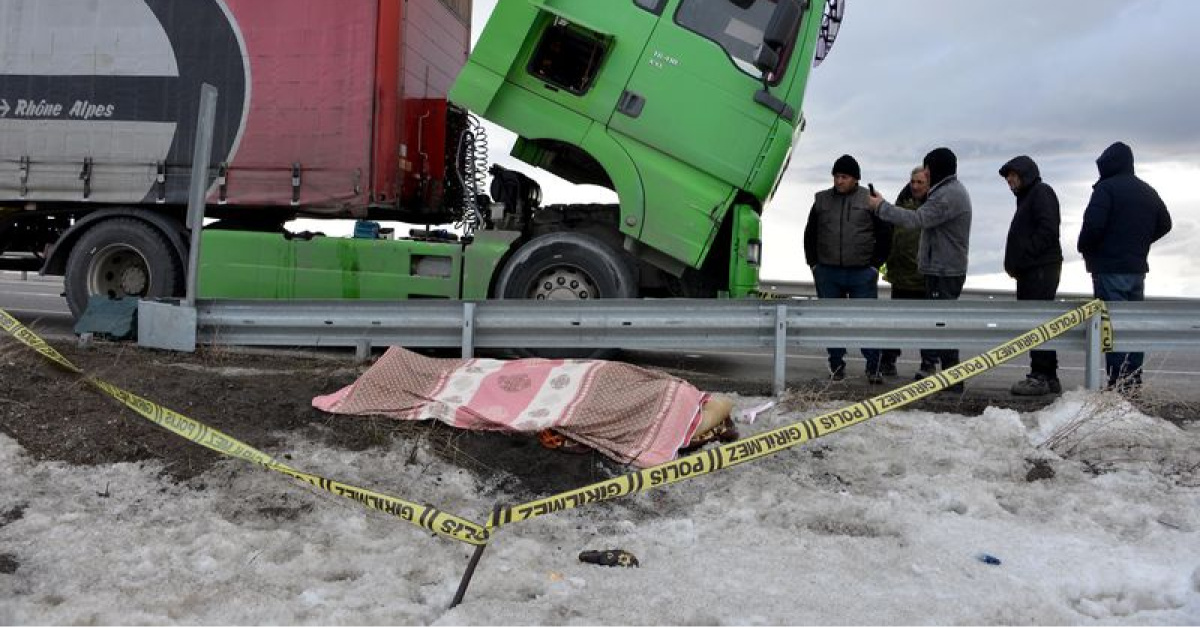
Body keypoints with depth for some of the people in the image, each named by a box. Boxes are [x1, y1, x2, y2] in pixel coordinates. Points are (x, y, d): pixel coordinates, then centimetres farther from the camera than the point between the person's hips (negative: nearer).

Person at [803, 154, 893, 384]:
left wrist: (875, 264, -2)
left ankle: (873, 367, 8)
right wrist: (813, 262, 9)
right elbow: (810, 234, 16)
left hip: (862, 273, -2)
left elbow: (885, 234, 4)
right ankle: (836, 365, 18)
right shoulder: (822, 200, 9)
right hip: (827, 273, 3)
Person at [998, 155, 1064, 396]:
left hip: (1041, 269, -10)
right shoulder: (1026, 197, 26)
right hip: (1030, 271, 10)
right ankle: (1049, 377, 13)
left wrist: (1020, 258, -17)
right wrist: (1014, 263, 9)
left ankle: (1040, 376, -12)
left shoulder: (1041, 192, -4)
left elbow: (1048, 230, -17)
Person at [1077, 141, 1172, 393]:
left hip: (1109, 267, -8)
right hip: (1137, 267, 8)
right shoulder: (1147, 191, 14)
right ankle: (1134, 379, 17)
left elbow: (1093, 224, -21)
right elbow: (1164, 224, 20)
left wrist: (1085, 249, -4)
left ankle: (1118, 382, -9)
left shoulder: (1106, 188, -11)